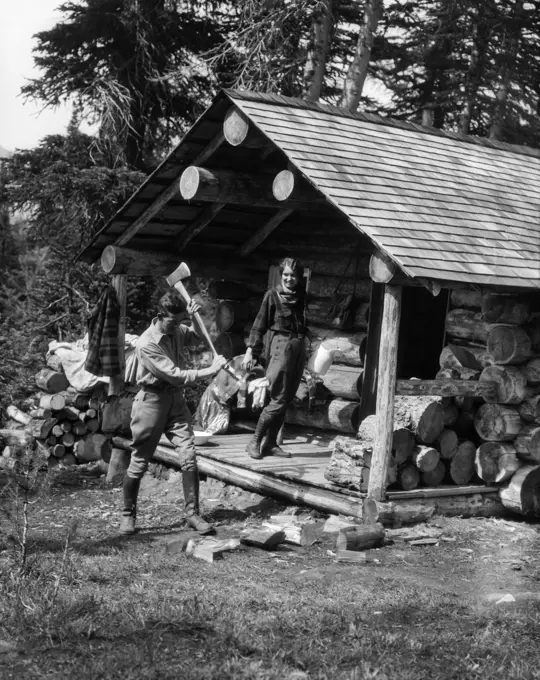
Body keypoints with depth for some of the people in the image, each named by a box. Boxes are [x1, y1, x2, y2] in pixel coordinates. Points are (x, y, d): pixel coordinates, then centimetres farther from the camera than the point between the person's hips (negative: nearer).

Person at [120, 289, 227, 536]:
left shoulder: (176, 331, 2)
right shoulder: (146, 344, -21)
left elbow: (197, 336, 25)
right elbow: (175, 375, -24)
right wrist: (210, 371, -22)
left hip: (175, 399, 6)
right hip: (152, 400, -6)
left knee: (189, 456, -5)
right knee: (139, 462, 4)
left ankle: (192, 513, 3)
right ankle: (128, 514, 21)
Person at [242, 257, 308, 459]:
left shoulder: (302, 296, 10)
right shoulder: (272, 295, -2)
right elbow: (259, 324, -3)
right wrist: (250, 351, -8)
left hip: (299, 347, 5)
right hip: (280, 345, -5)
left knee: (287, 399, 7)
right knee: (278, 400, -8)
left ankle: (271, 444, 14)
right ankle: (255, 442, 2)